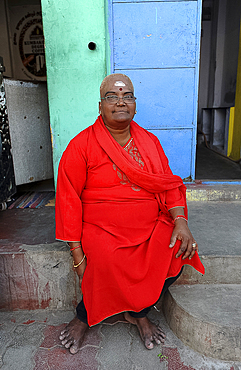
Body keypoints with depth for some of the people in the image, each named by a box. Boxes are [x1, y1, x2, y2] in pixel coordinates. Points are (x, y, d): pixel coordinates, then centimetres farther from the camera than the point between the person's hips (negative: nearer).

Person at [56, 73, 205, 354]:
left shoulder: (150, 142, 8)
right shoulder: (81, 146, -6)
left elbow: (168, 185, 6)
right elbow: (69, 199, -7)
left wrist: (181, 220, -12)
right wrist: (77, 252, -11)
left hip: (151, 225, 4)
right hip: (101, 229, -3)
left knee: (176, 254, -19)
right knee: (106, 264, -28)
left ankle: (137, 313, 7)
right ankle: (84, 317, 7)